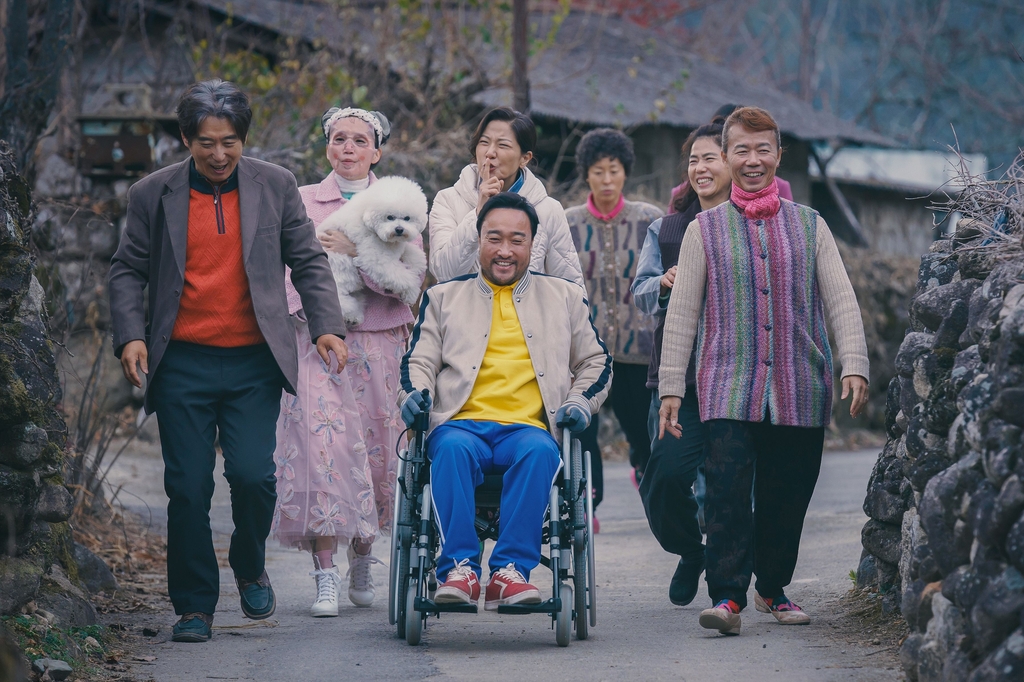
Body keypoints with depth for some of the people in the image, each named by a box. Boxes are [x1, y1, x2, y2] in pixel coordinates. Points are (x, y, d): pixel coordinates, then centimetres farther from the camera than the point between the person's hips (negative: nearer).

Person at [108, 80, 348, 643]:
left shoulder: (275, 186, 5)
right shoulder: (152, 194, 4)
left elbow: (308, 262, 8)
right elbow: (127, 271, 7)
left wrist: (327, 327, -4)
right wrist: (130, 335, -8)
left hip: (253, 363, 0)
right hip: (183, 364, 0)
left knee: (252, 474, -13)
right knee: (188, 488, -2)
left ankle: (250, 566, 17)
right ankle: (194, 606, 11)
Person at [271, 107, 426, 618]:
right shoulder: (302, 202, 11)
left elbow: (411, 278, -4)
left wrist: (355, 252, -15)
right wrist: (309, 312, -14)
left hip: (379, 344, 1)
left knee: (376, 450, 2)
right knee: (321, 444, -13)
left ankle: (362, 557, 24)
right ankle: (325, 575, -14)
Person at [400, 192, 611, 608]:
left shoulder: (564, 298, 24)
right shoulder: (444, 297, 24)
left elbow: (596, 362, 26)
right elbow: (419, 360, 19)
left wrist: (580, 403, 6)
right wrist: (415, 392, -4)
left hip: (530, 428, 0)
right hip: (463, 423, 0)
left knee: (539, 452, -38)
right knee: (453, 448, -38)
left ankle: (511, 570, -40)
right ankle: (459, 569, -39)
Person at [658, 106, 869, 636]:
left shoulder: (809, 226, 12)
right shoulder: (705, 229, 8)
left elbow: (841, 301, 7)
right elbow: (680, 314, 6)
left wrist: (854, 365, -6)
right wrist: (671, 387, 0)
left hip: (801, 388, 2)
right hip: (729, 387, -2)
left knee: (787, 495, 5)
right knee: (728, 487, -16)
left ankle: (772, 587, 23)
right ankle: (726, 594, -15)